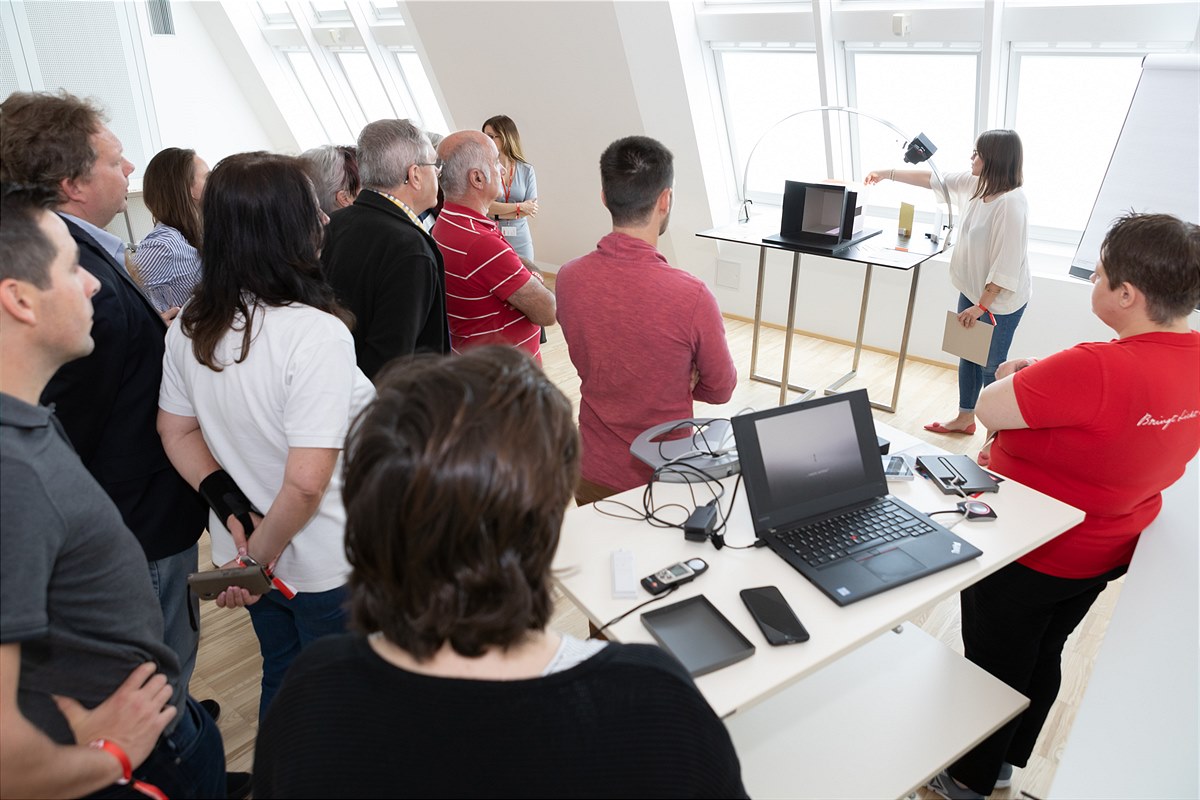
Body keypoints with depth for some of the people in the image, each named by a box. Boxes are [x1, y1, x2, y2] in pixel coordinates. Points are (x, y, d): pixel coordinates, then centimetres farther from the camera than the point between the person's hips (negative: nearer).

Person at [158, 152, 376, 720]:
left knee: (281, 679, 28)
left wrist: (233, 512, 1)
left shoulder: (192, 326, -5)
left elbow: (176, 431, 5)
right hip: (327, 566, -6)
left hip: (252, 549, 7)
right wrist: (260, 555, -14)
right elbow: (307, 482, -29)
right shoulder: (317, 332, -27)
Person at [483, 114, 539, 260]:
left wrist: (497, 213, -12)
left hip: (520, 241, 2)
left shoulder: (527, 170, 2)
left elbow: (531, 208, -5)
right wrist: (519, 207, -8)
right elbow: (485, 207, -12)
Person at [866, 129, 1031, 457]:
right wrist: (888, 173, 14)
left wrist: (982, 305, -24)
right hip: (973, 291, 9)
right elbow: (933, 179, 13)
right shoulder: (975, 184, -1)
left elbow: (1008, 264, -27)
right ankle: (965, 418, 39)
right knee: (968, 356, 21)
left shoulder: (1011, 203, -26)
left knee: (991, 368, 1)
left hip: (999, 300, -9)